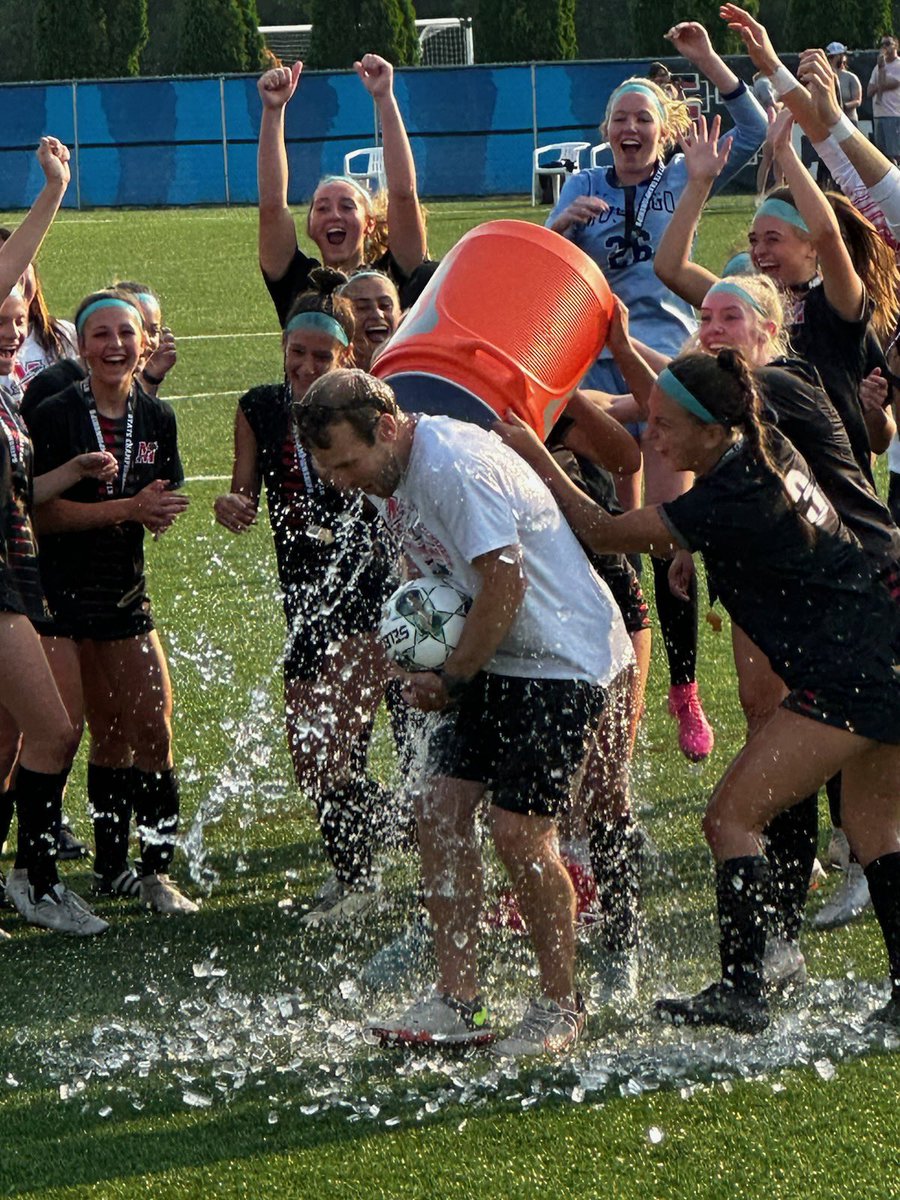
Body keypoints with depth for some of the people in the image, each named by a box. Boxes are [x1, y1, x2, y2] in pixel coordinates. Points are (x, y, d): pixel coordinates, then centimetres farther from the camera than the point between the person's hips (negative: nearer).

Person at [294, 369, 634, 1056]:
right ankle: (456, 1001, 4)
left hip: (561, 657, -9)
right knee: (441, 808, 0)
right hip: (490, 661, 9)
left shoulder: (458, 468, -24)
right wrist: (423, 668, 2)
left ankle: (560, 1006, 4)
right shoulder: (395, 479, 6)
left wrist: (451, 681, -15)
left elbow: (505, 585, -26)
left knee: (518, 829, -12)